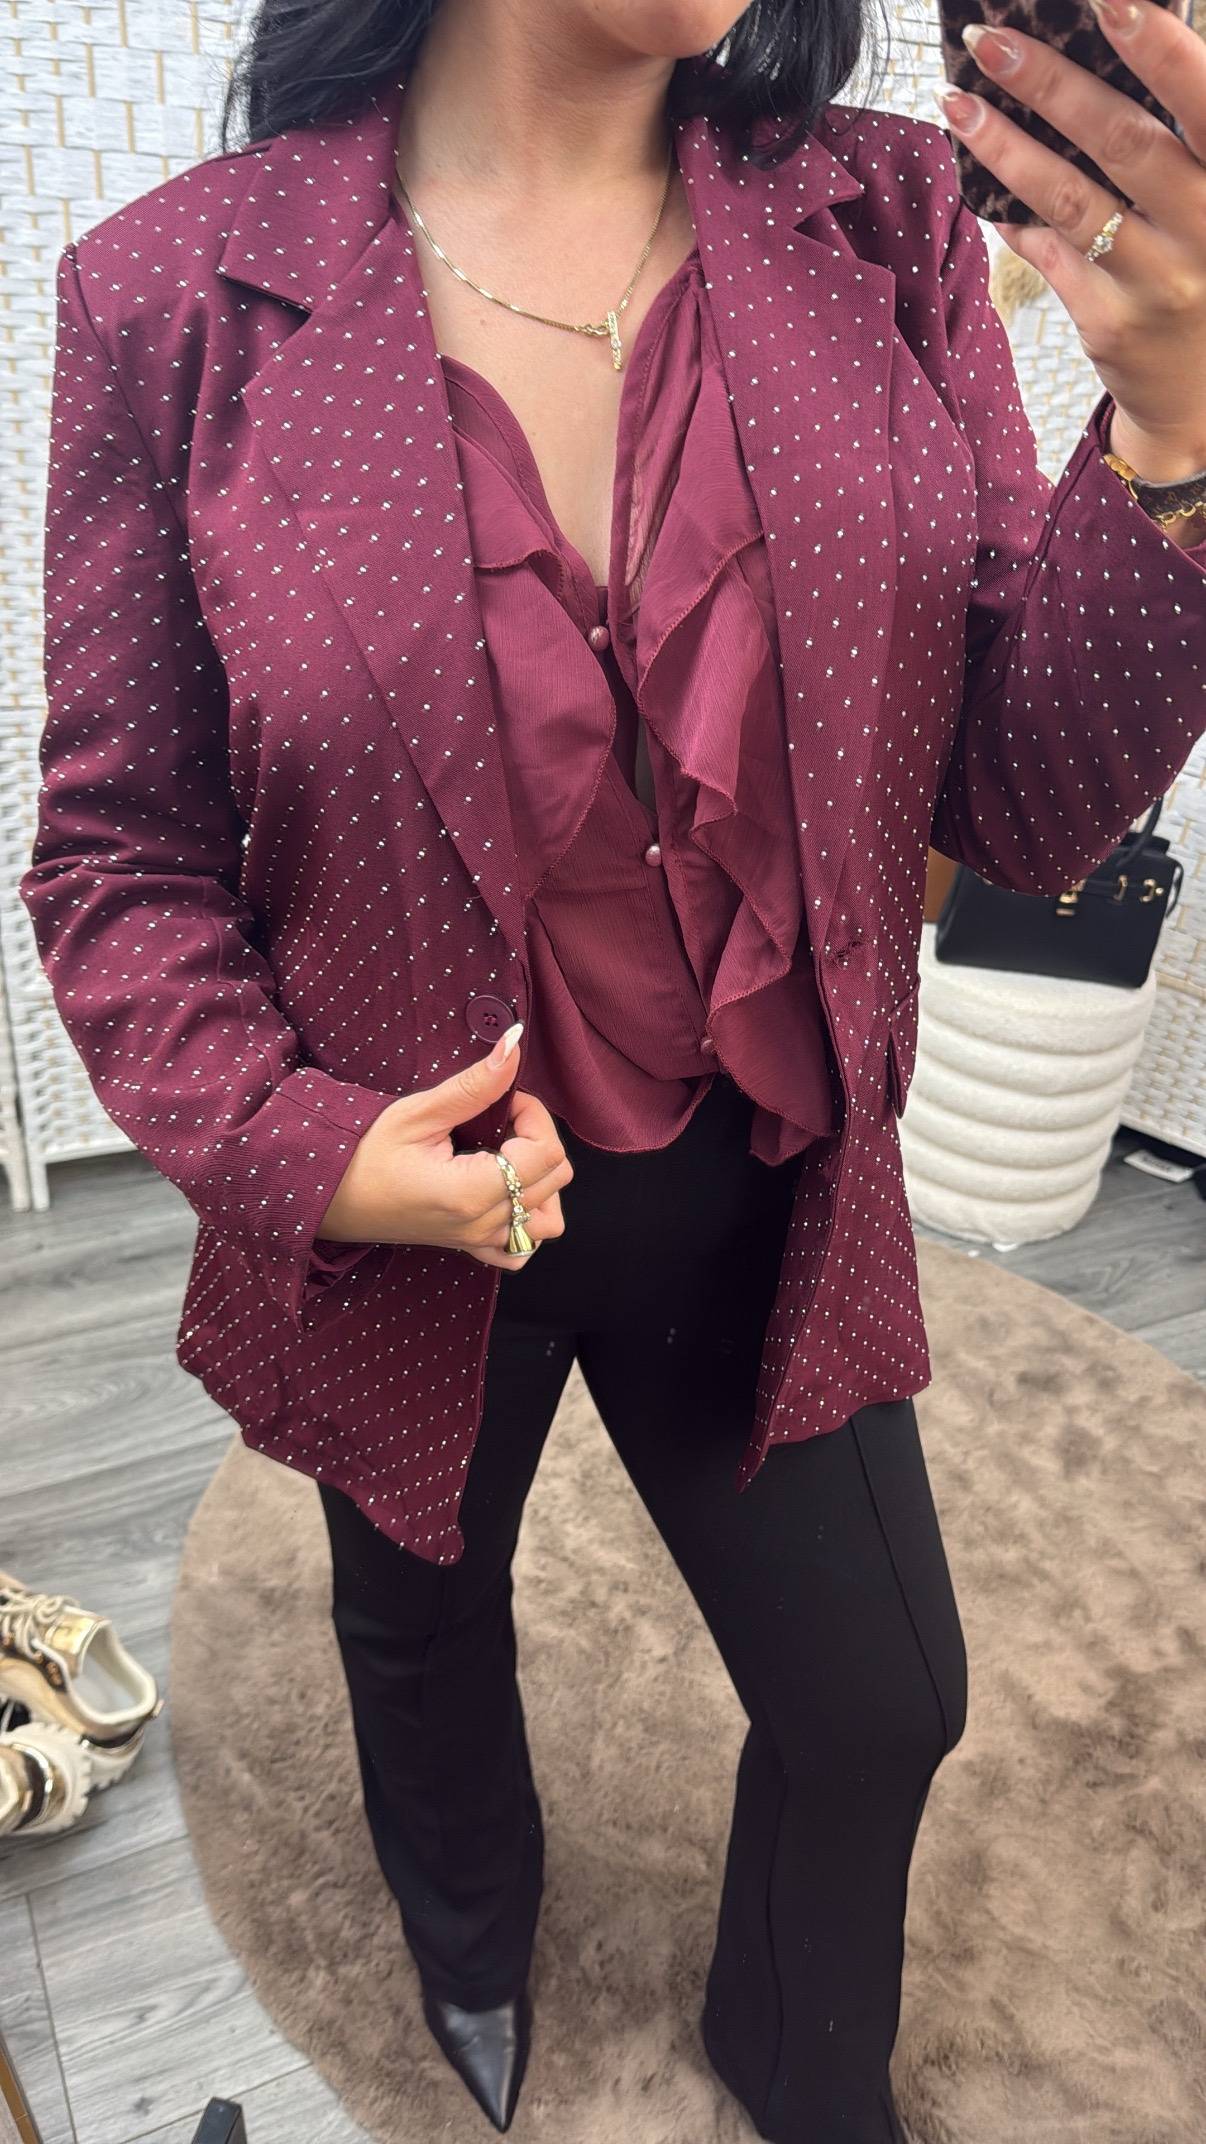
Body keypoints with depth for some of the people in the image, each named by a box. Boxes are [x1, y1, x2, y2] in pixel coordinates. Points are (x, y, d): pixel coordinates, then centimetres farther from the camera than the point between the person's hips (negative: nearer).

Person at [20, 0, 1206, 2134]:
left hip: (771, 1197, 2)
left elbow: (1024, 804, -10)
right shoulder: (176, 294, -14)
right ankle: (469, 1929, 69)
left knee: (881, 1710, 20)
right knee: (427, 1628, 28)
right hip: (397, 1221, -1)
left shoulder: (889, 228, -8)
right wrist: (295, 1144, -21)